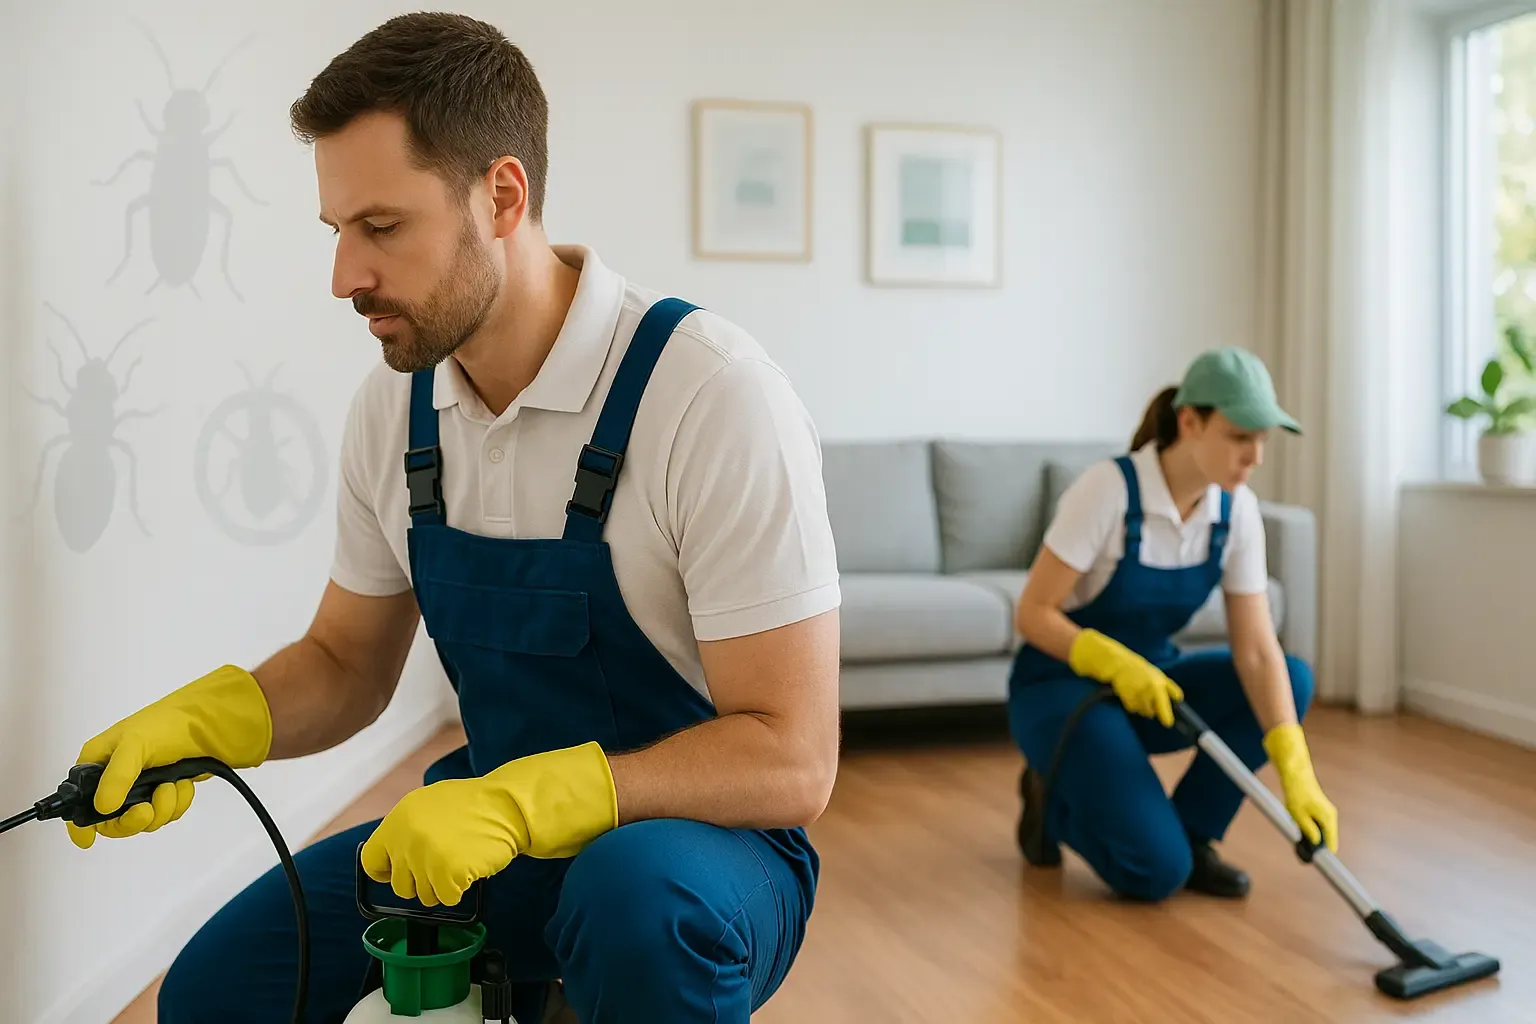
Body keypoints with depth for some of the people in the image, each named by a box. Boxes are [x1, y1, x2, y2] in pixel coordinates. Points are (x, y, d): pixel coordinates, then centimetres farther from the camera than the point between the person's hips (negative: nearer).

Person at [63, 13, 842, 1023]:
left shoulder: (713, 394, -22)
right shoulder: (393, 406, -1)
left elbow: (789, 760, -22)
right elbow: (348, 662, 10)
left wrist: (522, 802, -31)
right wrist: (194, 722, -9)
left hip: (698, 840, -5)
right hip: (494, 825, 6)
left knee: (638, 898, -36)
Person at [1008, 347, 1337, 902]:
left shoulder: (1237, 510, -9)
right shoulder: (1107, 488, -25)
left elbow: (1257, 652, -14)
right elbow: (1032, 613, -21)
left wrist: (1297, 774, -25)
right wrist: (1118, 664, -34)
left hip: (1148, 680, 6)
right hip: (1060, 684, -6)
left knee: (1293, 678, -17)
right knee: (1156, 866, -23)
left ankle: (1190, 834, -1)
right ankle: (1053, 797, 8)